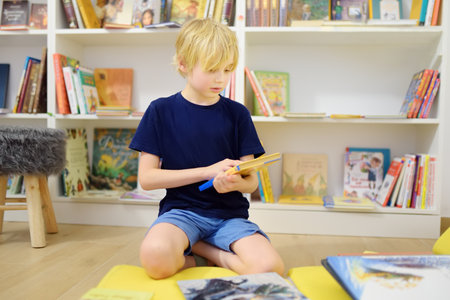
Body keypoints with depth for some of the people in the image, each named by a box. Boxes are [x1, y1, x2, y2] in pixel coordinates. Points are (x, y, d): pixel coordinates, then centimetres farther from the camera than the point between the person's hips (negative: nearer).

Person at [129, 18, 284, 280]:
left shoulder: (237, 113, 4)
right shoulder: (161, 111, 1)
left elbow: (252, 181, 5)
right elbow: (146, 177, -5)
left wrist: (235, 182, -21)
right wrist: (208, 171, -13)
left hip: (230, 213, 2)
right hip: (181, 209, -1)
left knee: (271, 268, -25)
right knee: (156, 258, -34)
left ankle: (198, 249, -2)